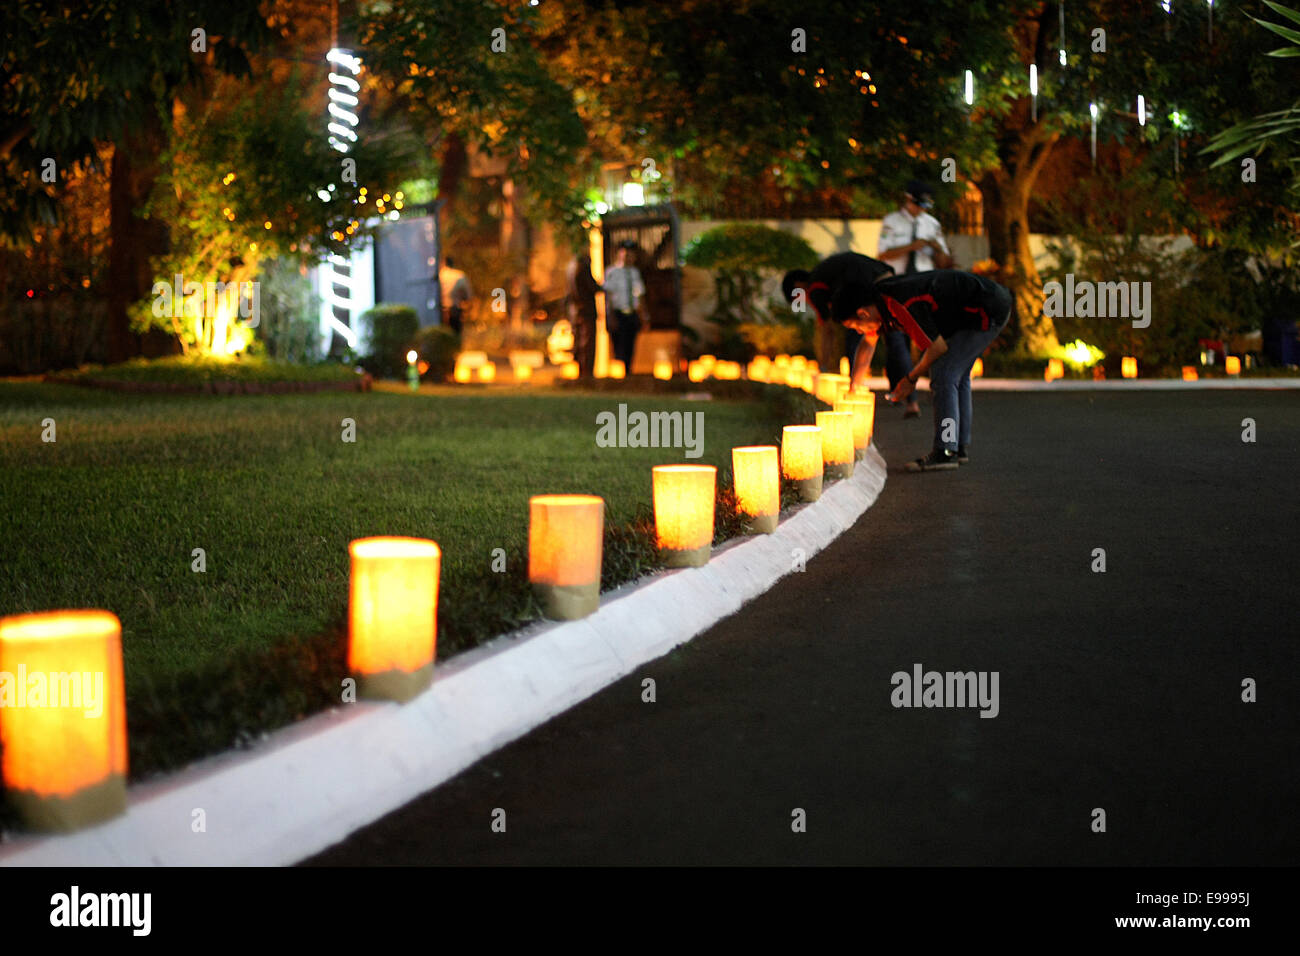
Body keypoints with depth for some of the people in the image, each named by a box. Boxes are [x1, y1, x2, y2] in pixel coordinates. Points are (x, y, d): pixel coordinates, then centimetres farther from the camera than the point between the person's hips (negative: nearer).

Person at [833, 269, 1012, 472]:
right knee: (957, 375, 18)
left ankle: (946, 453, -10)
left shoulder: (903, 308, -28)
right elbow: (867, 344, 18)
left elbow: (939, 347, -18)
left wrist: (911, 378, -3)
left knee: (944, 375, -12)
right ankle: (960, 448, 24)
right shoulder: (877, 297, 3)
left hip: (989, 311, -10)